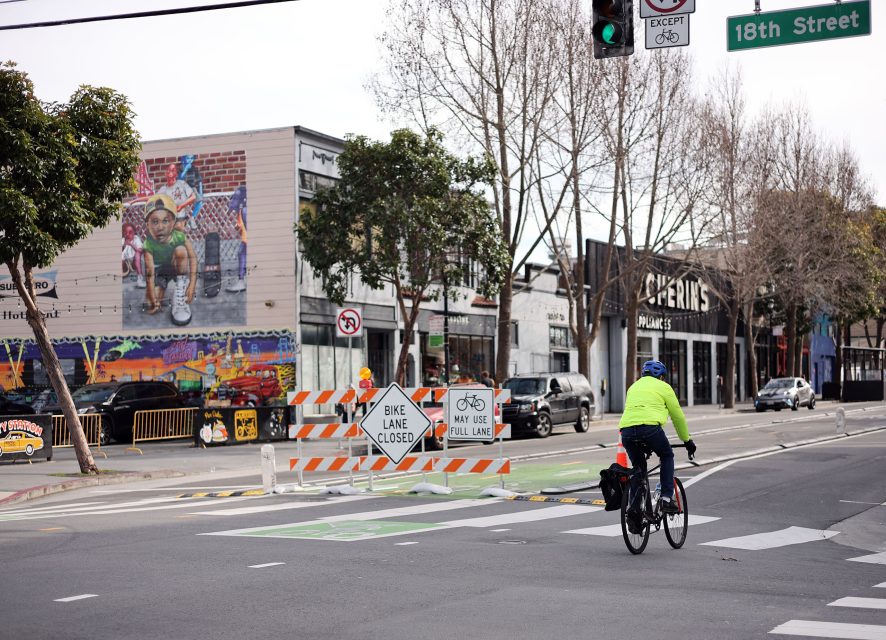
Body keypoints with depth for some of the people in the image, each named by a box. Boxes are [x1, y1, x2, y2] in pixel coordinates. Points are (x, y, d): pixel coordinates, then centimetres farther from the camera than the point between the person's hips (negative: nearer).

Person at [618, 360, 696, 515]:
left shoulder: (633, 387, 34)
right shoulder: (663, 387, 20)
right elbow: (677, 416, 24)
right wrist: (687, 440, 35)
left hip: (626, 429, 4)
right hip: (649, 426, -4)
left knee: (638, 466, 24)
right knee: (667, 456, 21)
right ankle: (666, 499, 10)